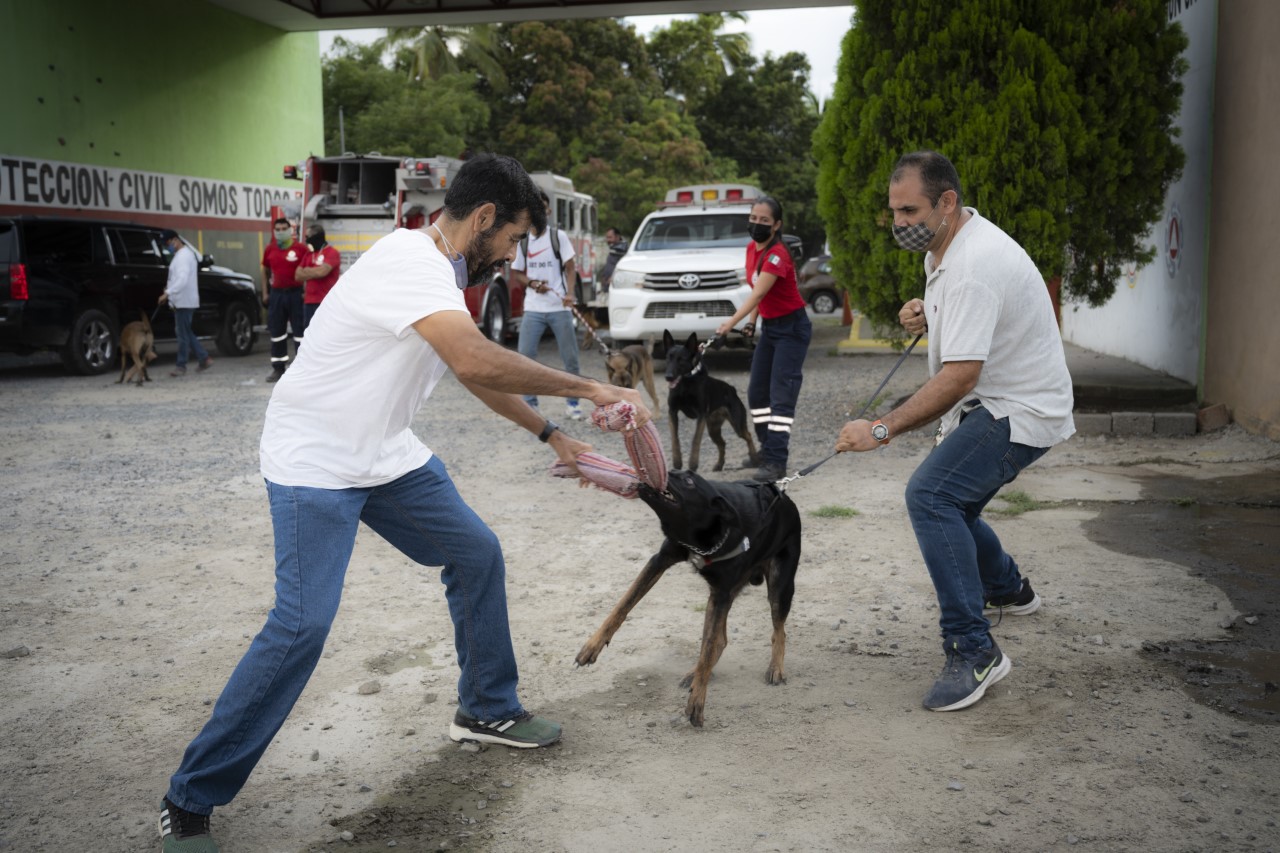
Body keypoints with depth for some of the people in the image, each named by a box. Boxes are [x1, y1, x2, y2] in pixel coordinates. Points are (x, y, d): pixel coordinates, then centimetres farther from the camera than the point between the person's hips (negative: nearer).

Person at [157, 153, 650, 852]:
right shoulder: (411, 261, -24)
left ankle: (486, 710, 30)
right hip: (315, 461, -10)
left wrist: (551, 436, 20)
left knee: (478, 555, 12)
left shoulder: (442, 273, 8)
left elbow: (478, 375, 21)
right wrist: (588, 389, -28)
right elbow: (476, 362, -38)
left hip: (388, 455, 10)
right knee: (301, 625, -16)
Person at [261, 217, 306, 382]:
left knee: (300, 331, -1)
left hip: (295, 293, -4)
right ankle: (278, 368, 18)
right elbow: (265, 271, 17)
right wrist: (265, 293, 12)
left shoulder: (300, 249, -6)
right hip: (276, 293, 4)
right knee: (276, 332, 9)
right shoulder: (270, 250, 7)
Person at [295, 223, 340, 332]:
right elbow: (298, 275, 8)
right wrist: (315, 272, -6)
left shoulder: (332, 253, -6)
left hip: (326, 303, -7)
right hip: (309, 302, 7)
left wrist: (307, 271, 0)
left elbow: (322, 271, -18)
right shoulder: (308, 254, 16)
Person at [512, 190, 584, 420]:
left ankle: (572, 403, 15)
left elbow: (570, 268, -2)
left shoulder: (559, 236, 1)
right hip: (533, 309, 2)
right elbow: (516, 274, 12)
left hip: (559, 308, -1)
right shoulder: (521, 240, 7)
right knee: (524, 356, -4)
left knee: (570, 358, 2)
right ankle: (530, 404, 8)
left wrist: (570, 293, -19)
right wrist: (532, 283, -9)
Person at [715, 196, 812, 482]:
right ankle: (769, 450, 21)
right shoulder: (752, 249, 4)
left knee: (781, 396, -13)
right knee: (757, 392, 9)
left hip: (792, 327, -9)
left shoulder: (777, 255, -22)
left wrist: (731, 323, -43)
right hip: (769, 327, 9)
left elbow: (758, 293, -34)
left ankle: (776, 462, -15)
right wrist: (753, 320, 4)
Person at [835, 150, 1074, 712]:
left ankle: (973, 649, -23)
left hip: (1020, 411, -11)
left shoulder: (974, 266, -26)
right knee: (950, 506, 22)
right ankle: (1009, 591, 48)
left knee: (930, 496, -27)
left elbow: (959, 376, -31)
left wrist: (882, 430, -31)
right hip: (994, 404, 11)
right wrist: (926, 314, 3)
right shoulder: (946, 246, 8)